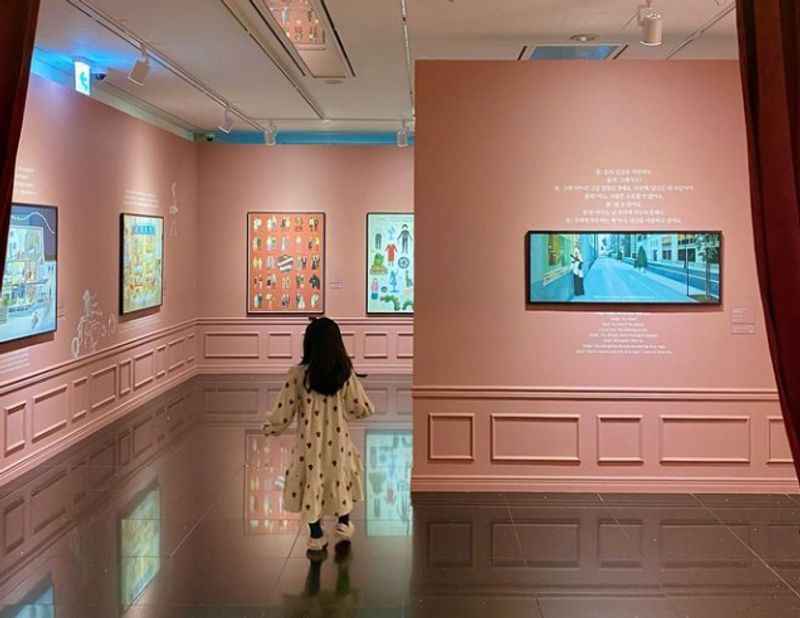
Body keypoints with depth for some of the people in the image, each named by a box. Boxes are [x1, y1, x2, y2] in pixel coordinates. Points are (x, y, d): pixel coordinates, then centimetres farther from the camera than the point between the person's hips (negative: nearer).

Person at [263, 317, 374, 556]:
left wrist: (270, 428, 6)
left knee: (311, 484, 15)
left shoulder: (298, 374, -17)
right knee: (340, 479, 24)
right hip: (338, 440, 1)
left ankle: (316, 537, 24)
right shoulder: (345, 373, -12)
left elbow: (284, 411, -13)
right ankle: (344, 524, 29)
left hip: (309, 442, -1)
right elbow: (363, 409, -7)